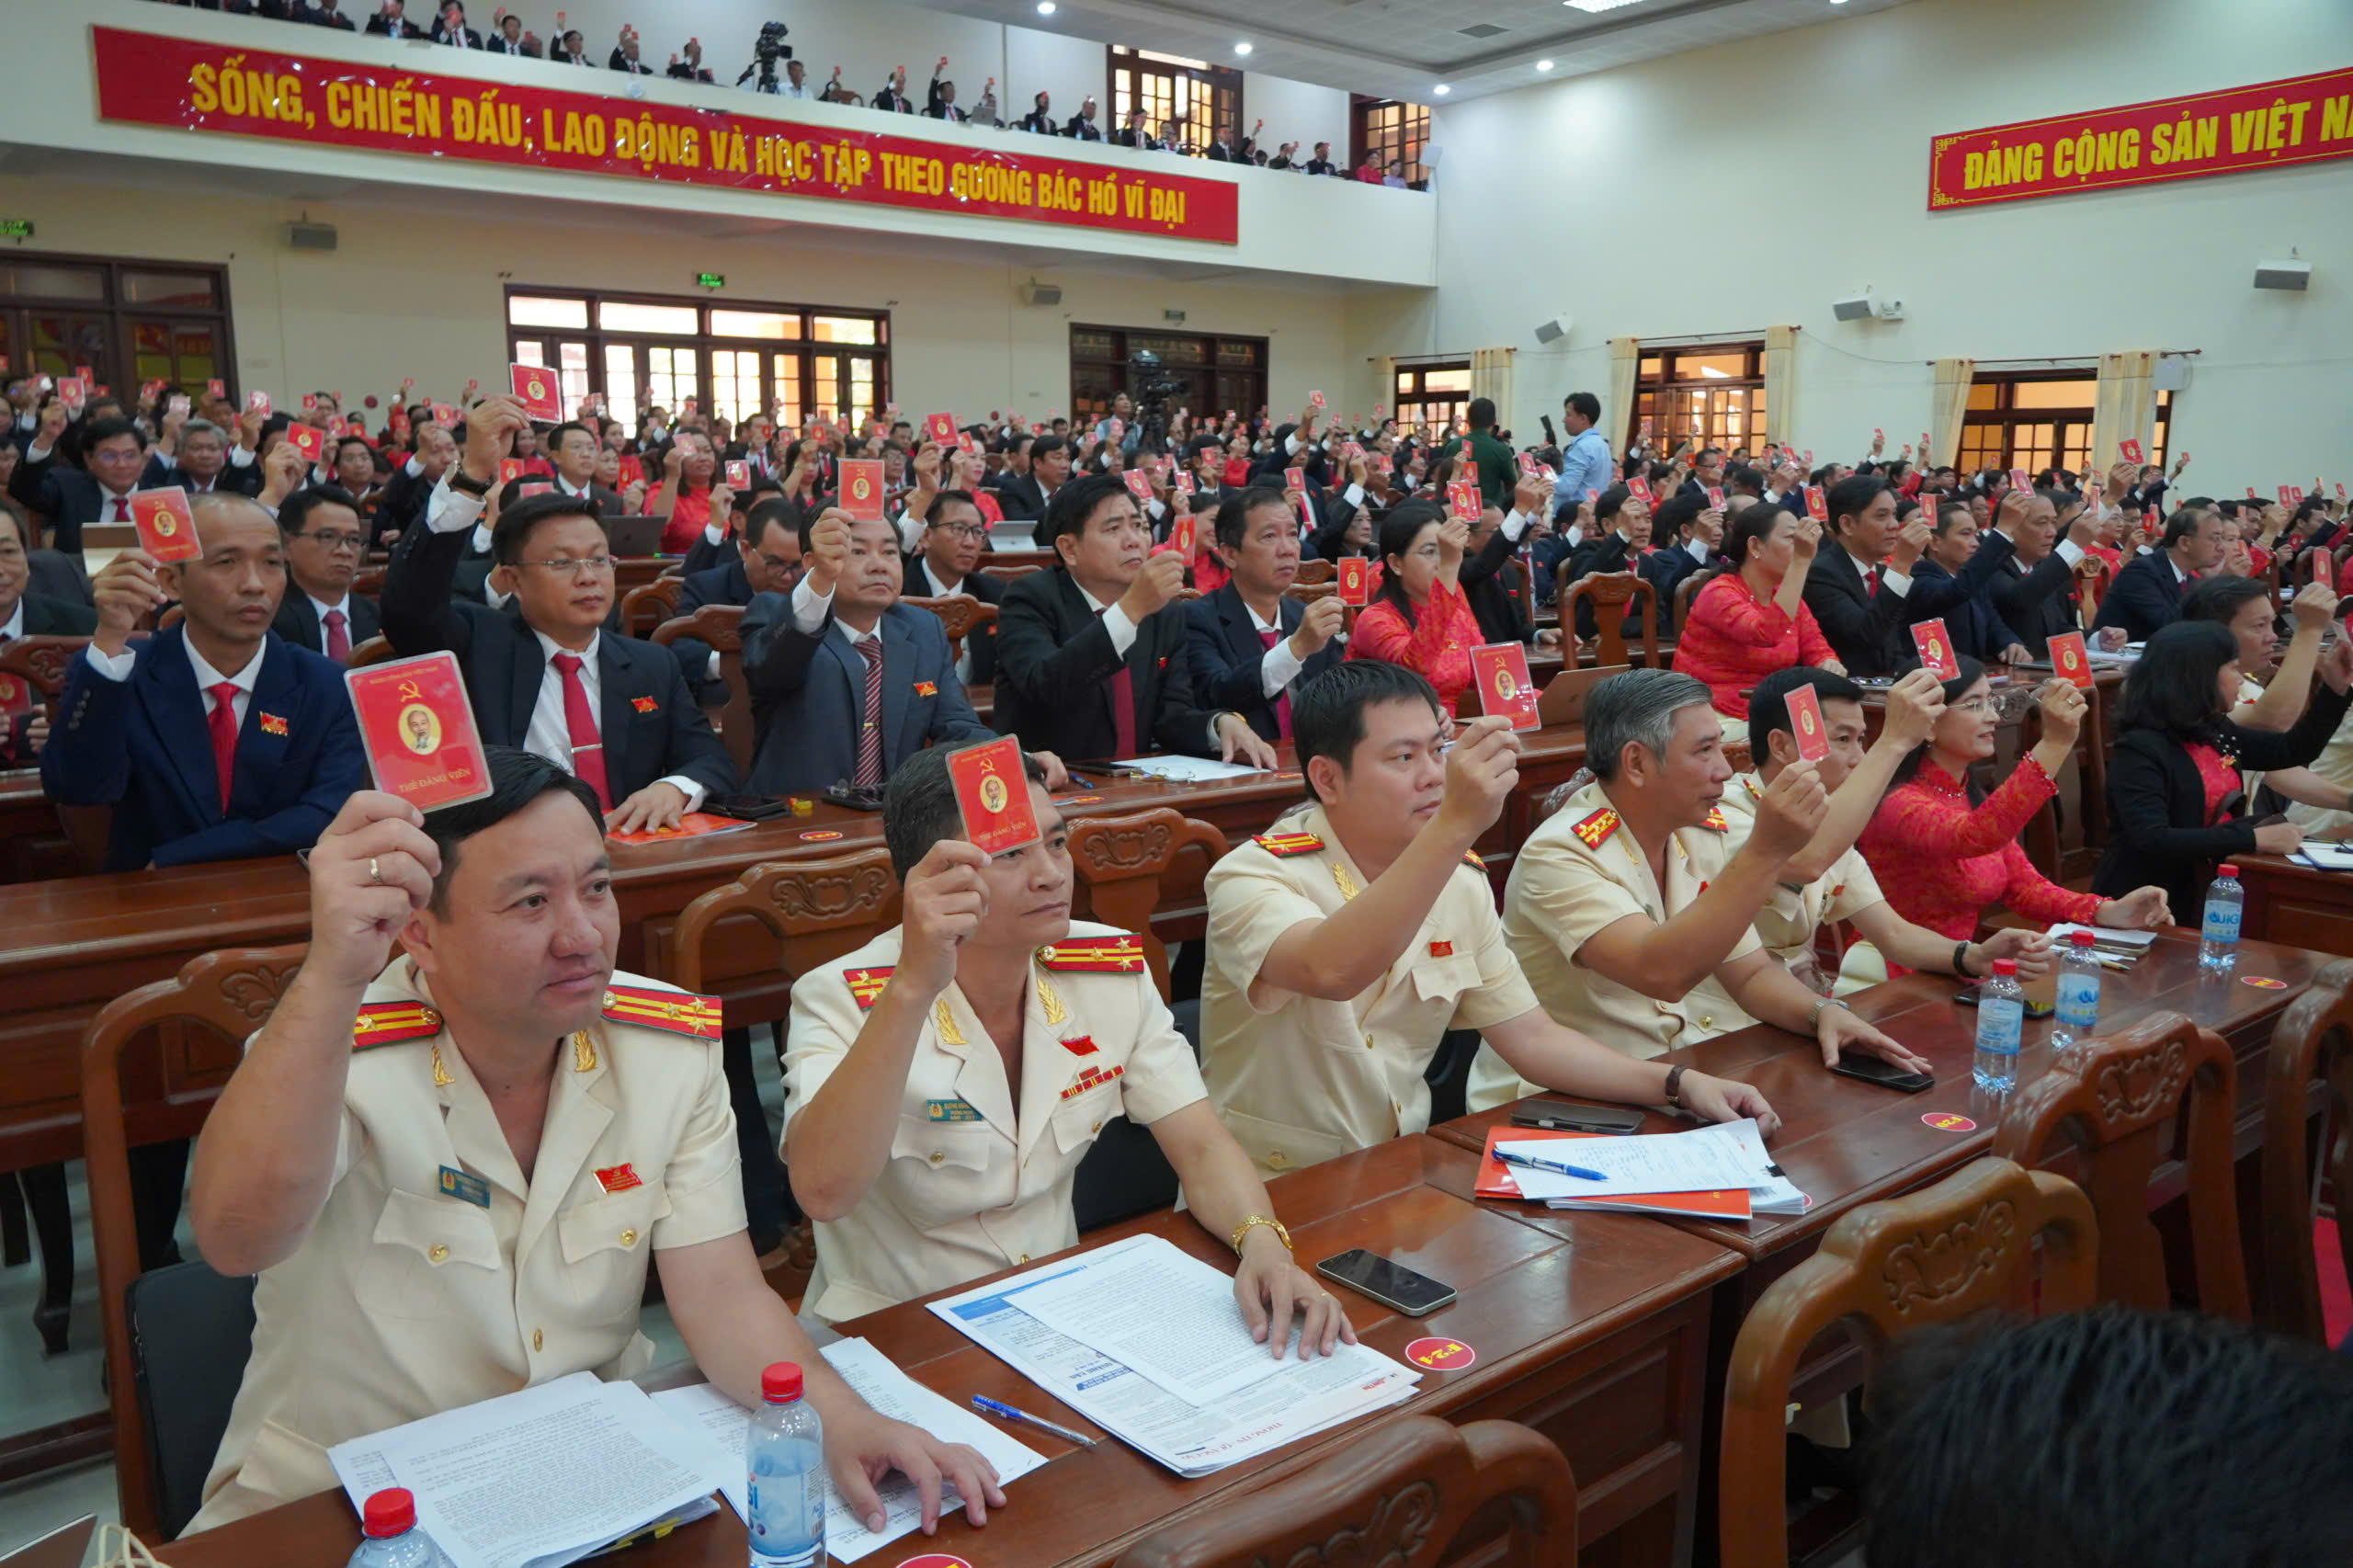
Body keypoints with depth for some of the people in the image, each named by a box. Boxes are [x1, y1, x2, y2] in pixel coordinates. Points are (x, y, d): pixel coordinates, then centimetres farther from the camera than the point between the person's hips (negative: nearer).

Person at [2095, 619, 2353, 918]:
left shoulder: (2215, 731, 9)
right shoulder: (2139, 749, -18)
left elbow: (2292, 751, 27)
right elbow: (2153, 841, -29)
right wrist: (2254, 838, -29)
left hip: (2205, 895, 9)